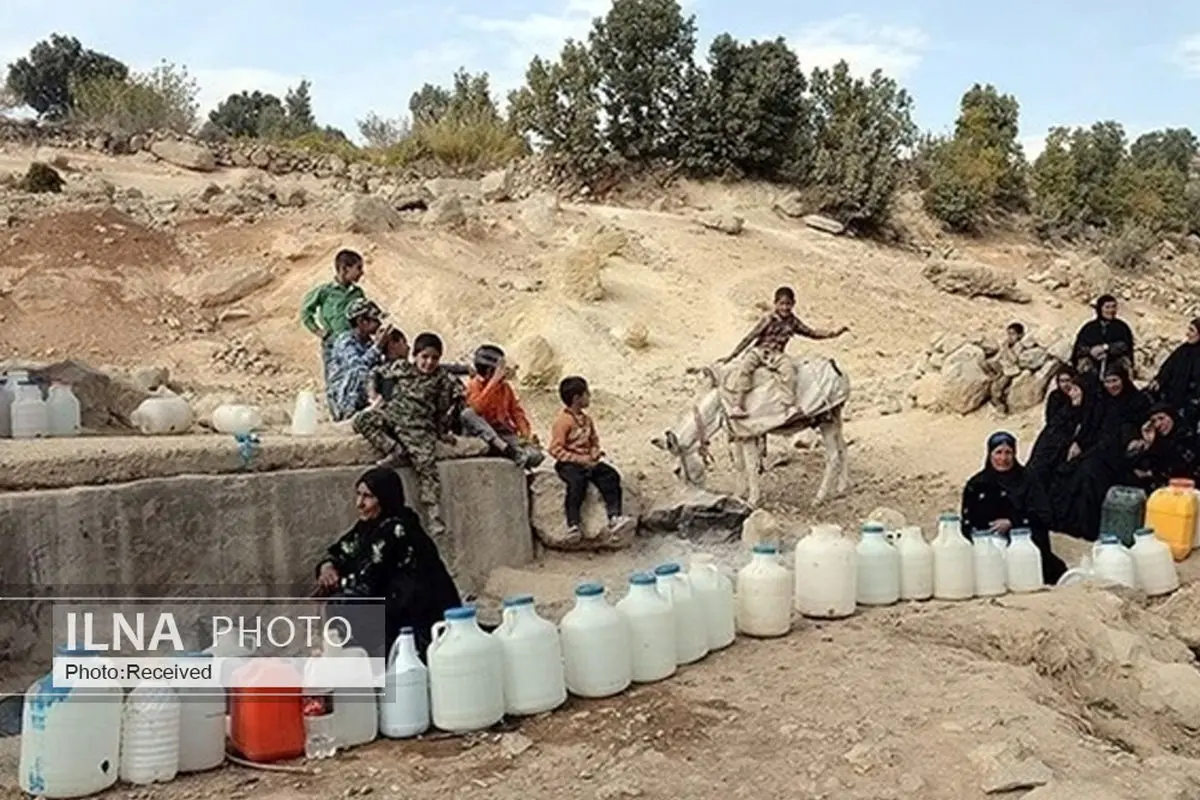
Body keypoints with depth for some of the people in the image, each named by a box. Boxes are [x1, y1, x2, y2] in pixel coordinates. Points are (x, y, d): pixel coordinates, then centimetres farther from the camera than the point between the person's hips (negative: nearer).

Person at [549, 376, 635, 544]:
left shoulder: (586, 419, 14)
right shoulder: (563, 421, -10)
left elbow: (594, 441, 24)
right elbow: (556, 450, -14)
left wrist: (594, 454, 0)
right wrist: (580, 459, -19)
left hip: (587, 461, 7)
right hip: (568, 463, -7)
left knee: (611, 475, -17)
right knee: (577, 481, -37)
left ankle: (615, 517, -24)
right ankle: (573, 525, -36)